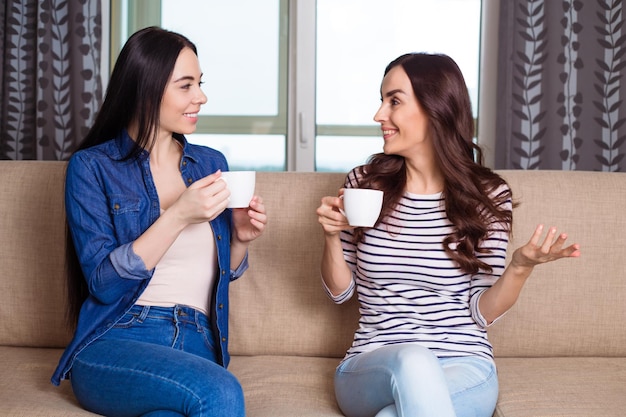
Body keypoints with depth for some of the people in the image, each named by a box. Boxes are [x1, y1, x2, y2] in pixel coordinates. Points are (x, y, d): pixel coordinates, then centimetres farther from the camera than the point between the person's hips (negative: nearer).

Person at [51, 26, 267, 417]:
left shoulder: (211, 163, 14)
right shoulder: (92, 167, 0)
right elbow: (103, 282, -9)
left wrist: (241, 238, 0)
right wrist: (178, 216, -17)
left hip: (198, 345, 4)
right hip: (116, 340, -3)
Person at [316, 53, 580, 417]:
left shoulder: (488, 196, -1)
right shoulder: (364, 183, 3)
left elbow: (481, 312, 0)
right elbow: (340, 291, 10)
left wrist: (521, 267, -18)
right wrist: (332, 236, -8)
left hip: (464, 367, -1)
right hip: (373, 365, 2)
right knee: (413, 360, -35)